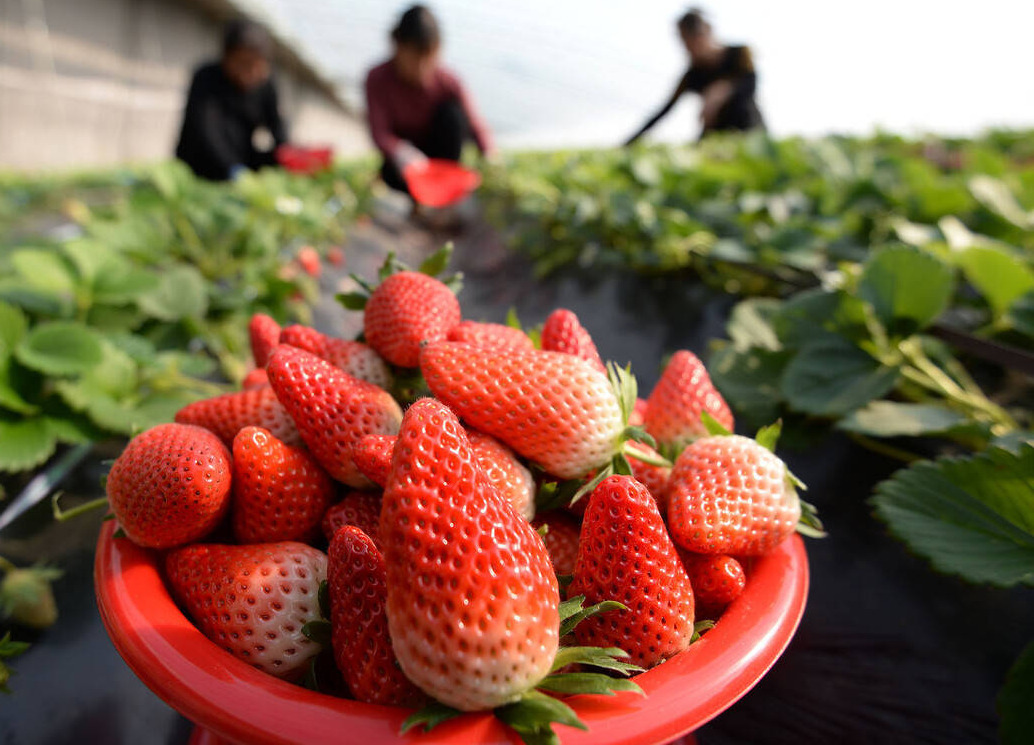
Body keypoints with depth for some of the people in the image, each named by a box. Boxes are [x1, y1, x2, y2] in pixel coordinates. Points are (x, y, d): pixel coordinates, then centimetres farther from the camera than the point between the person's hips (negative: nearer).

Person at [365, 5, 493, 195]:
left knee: (451, 112, -27)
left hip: (441, 152, 2)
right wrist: (400, 152, -47)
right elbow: (379, 133, -25)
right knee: (393, 173, -36)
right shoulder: (378, 79, -18)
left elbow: (477, 127, -19)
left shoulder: (448, 82, -17)